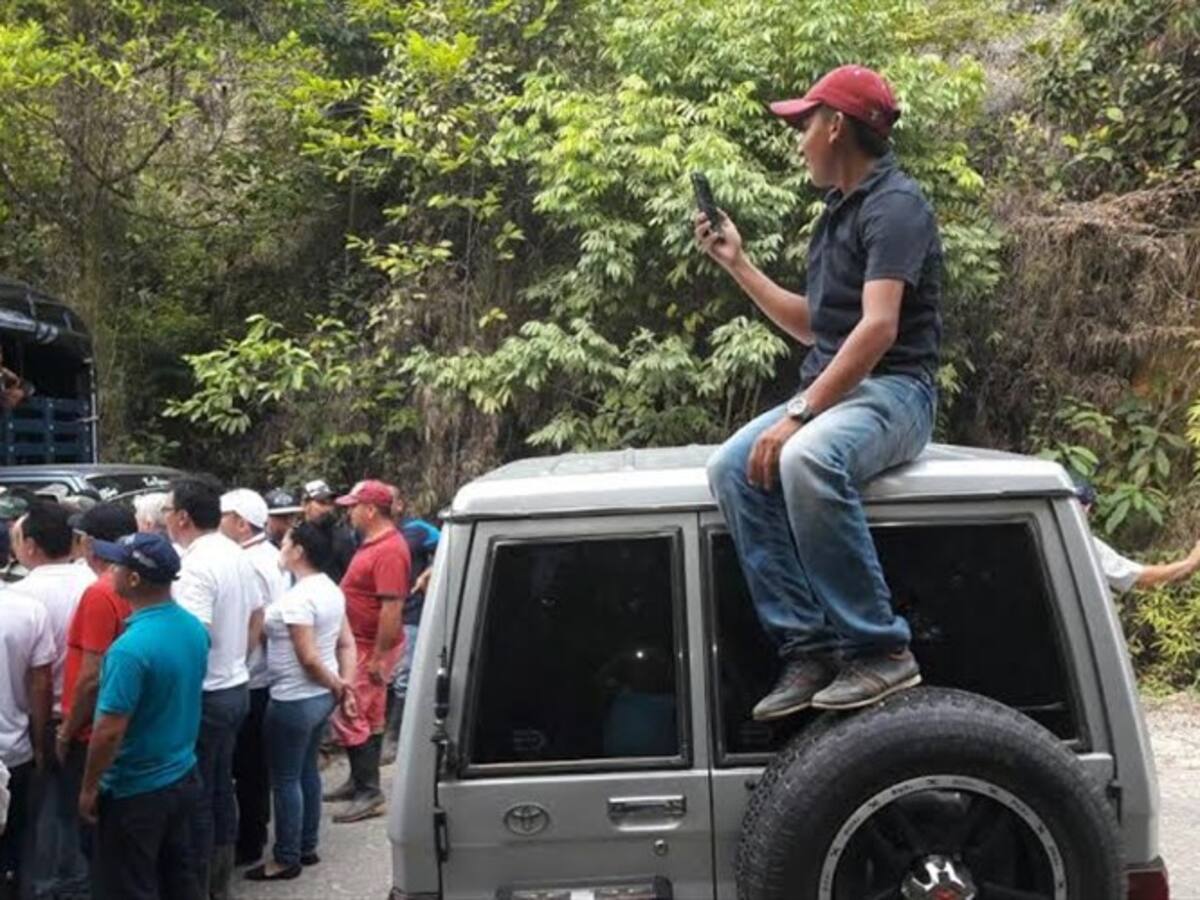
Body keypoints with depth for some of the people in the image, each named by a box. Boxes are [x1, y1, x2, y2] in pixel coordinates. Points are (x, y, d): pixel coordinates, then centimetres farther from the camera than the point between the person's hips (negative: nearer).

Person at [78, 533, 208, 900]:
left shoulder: (130, 648, -27)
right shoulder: (194, 627, -3)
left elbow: (109, 731, -22)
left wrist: (89, 788, -10)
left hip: (136, 791, -7)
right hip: (184, 777, 7)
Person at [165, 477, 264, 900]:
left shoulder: (196, 566, -21)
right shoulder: (237, 555, 7)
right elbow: (256, 619, 17)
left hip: (205, 695, -9)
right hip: (235, 687, 9)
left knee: (197, 796, 3)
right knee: (221, 788, 18)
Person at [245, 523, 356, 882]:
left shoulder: (297, 598, -23)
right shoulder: (332, 590, 6)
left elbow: (308, 658, -22)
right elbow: (347, 644, 6)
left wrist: (335, 686, -8)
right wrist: (346, 684, 1)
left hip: (295, 700, -9)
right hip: (321, 697, 9)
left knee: (285, 779, 4)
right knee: (307, 771, 19)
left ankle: (286, 859, 14)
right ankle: (307, 847, 29)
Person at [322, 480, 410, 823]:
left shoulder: (388, 551, -24)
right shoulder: (374, 542, 9)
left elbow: (392, 607, -27)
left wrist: (377, 657, -24)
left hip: (371, 648, -10)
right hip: (362, 644, 10)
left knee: (348, 717, -8)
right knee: (369, 717, 17)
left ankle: (370, 793, -1)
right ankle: (361, 781, 28)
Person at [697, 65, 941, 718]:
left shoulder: (895, 204, -8)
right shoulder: (839, 211, 21)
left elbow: (878, 328, -21)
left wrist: (799, 413, -26)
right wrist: (736, 263, 22)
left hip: (893, 391, -8)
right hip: (834, 390, 8)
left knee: (805, 460, -37)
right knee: (732, 467, -17)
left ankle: (880, 650, -26)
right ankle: (806, 648, -19)